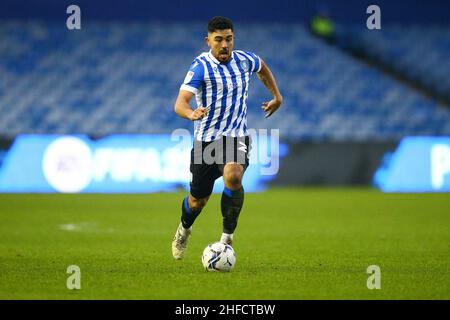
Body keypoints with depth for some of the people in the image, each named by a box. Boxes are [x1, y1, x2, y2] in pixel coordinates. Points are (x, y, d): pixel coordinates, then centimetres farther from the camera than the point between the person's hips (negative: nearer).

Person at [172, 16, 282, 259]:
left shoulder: (244, 60, 0)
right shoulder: (201, 66, -14)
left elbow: (262, 69, 27)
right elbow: (180, 103, -26)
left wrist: (277, 97, 20)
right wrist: (191, 114, -48)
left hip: (236, 137, 2)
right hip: (205, 139, -1)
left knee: (233, 176, -30)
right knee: (198, 201, 8)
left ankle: (227, 237, -14)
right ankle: (184, 229, 44)